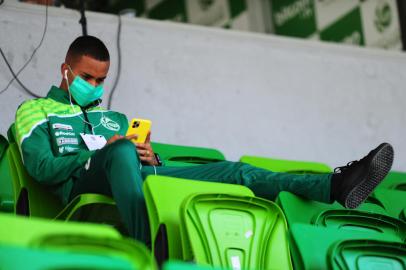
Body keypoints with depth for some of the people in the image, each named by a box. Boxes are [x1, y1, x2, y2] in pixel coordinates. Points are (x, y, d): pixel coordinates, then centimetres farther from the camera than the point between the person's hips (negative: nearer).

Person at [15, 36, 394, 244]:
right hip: (84, 184, -6)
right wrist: (104, 151, -8)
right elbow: (41, 167, -1)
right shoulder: (36, 111, 17)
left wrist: (150, 159, -1)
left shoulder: (114, 119, 34)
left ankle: (336, 186, -23)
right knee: (121, 151, -41)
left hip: (135, 176, 6)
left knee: (231, 172, -10)